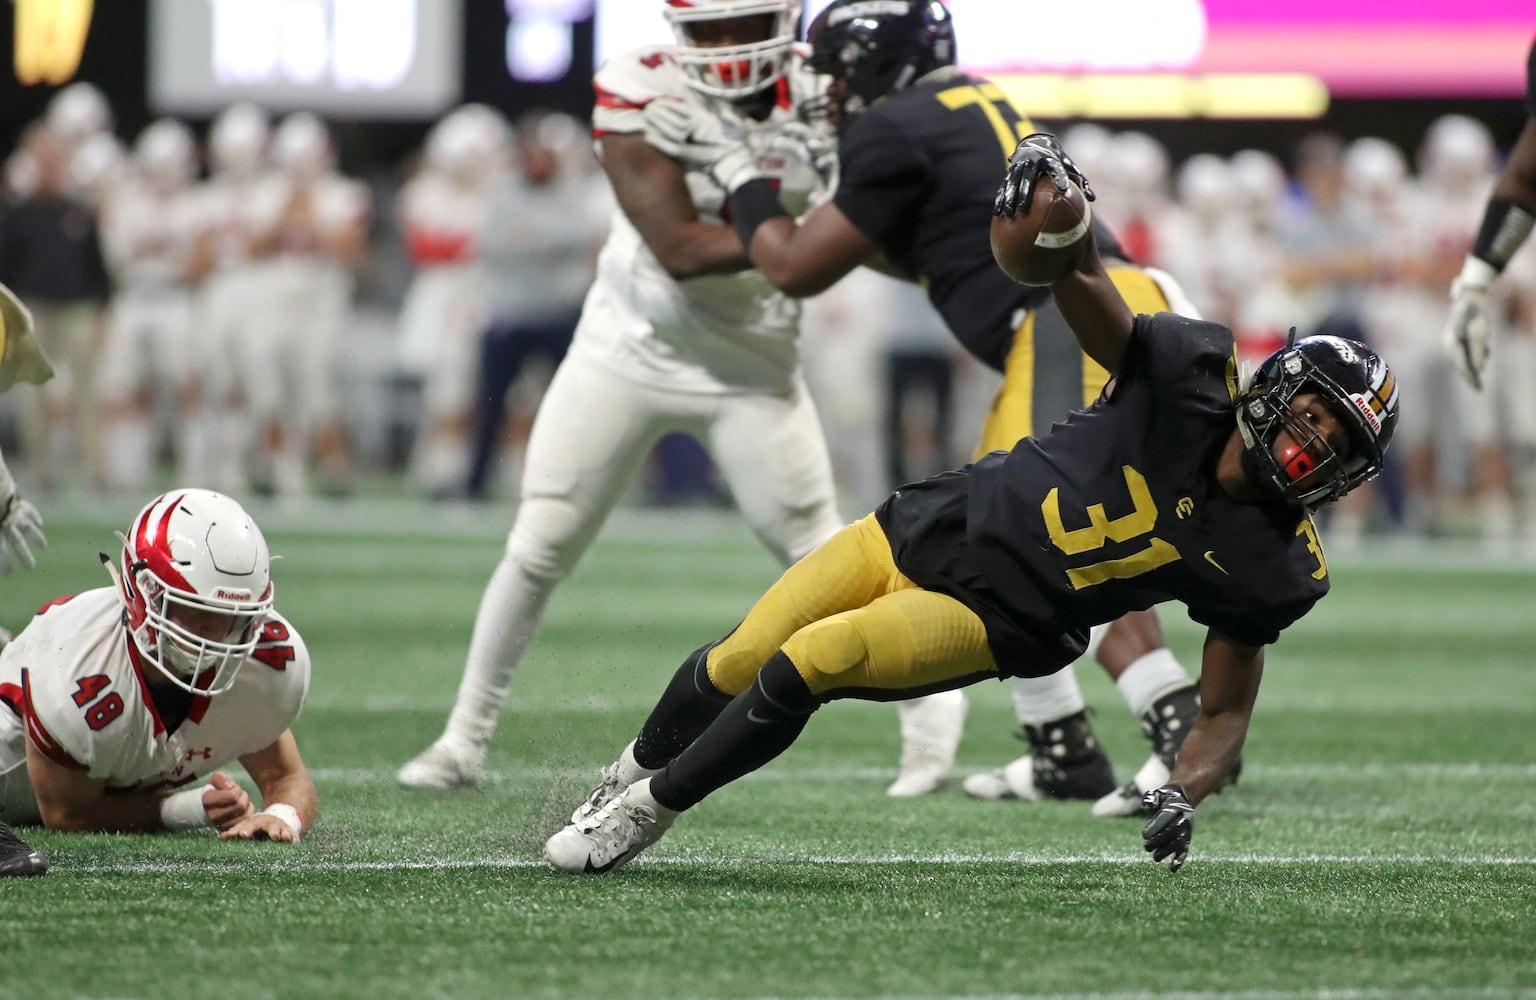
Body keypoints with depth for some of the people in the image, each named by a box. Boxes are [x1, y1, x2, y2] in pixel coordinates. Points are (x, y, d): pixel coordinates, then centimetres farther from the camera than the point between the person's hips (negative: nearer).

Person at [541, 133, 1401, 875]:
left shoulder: (1272, 568, -10)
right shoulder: (1197, 379, -13)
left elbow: (1224, 713, 0)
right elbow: (1086, 286, -16)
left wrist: (1183, 796, -22)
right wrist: (1052, 178, -39)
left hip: (991, 620, -2)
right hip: (932, 525, 2)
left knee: (803, 666, -23)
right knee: (738, 664, 2)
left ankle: (652, 809, -1)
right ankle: (632, 774, 35)